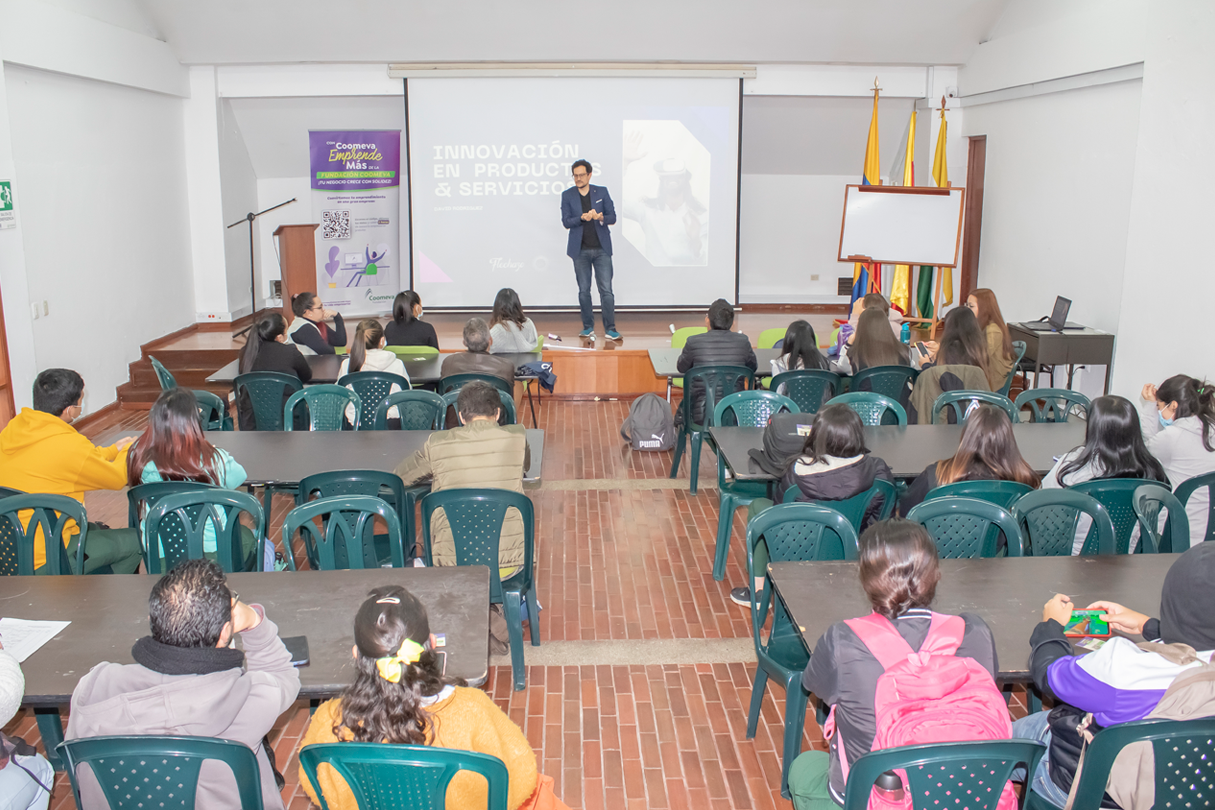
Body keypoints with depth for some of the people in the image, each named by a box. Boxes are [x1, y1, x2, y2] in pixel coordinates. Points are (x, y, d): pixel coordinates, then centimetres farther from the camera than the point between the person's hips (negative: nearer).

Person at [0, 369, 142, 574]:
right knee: (134, 540, 2)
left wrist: (114, 449, 24)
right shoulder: (68, 445, -24)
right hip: (42, 561, -9)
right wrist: (129, 450, 14)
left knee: (98, 530, 29)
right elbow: (118, 478, -6)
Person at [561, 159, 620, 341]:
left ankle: (610, 329, -1)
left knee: (606, 290, -5)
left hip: (601, 249, -1)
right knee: (583, 290, 6)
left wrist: (601, 218, -19)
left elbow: (613, 217, 3)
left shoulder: (602, 192, 5)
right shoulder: (567, 195, 4)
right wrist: (582, 218, -21)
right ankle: (588, 327, 16)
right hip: (580, 250, 1)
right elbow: (566, 222, -3)